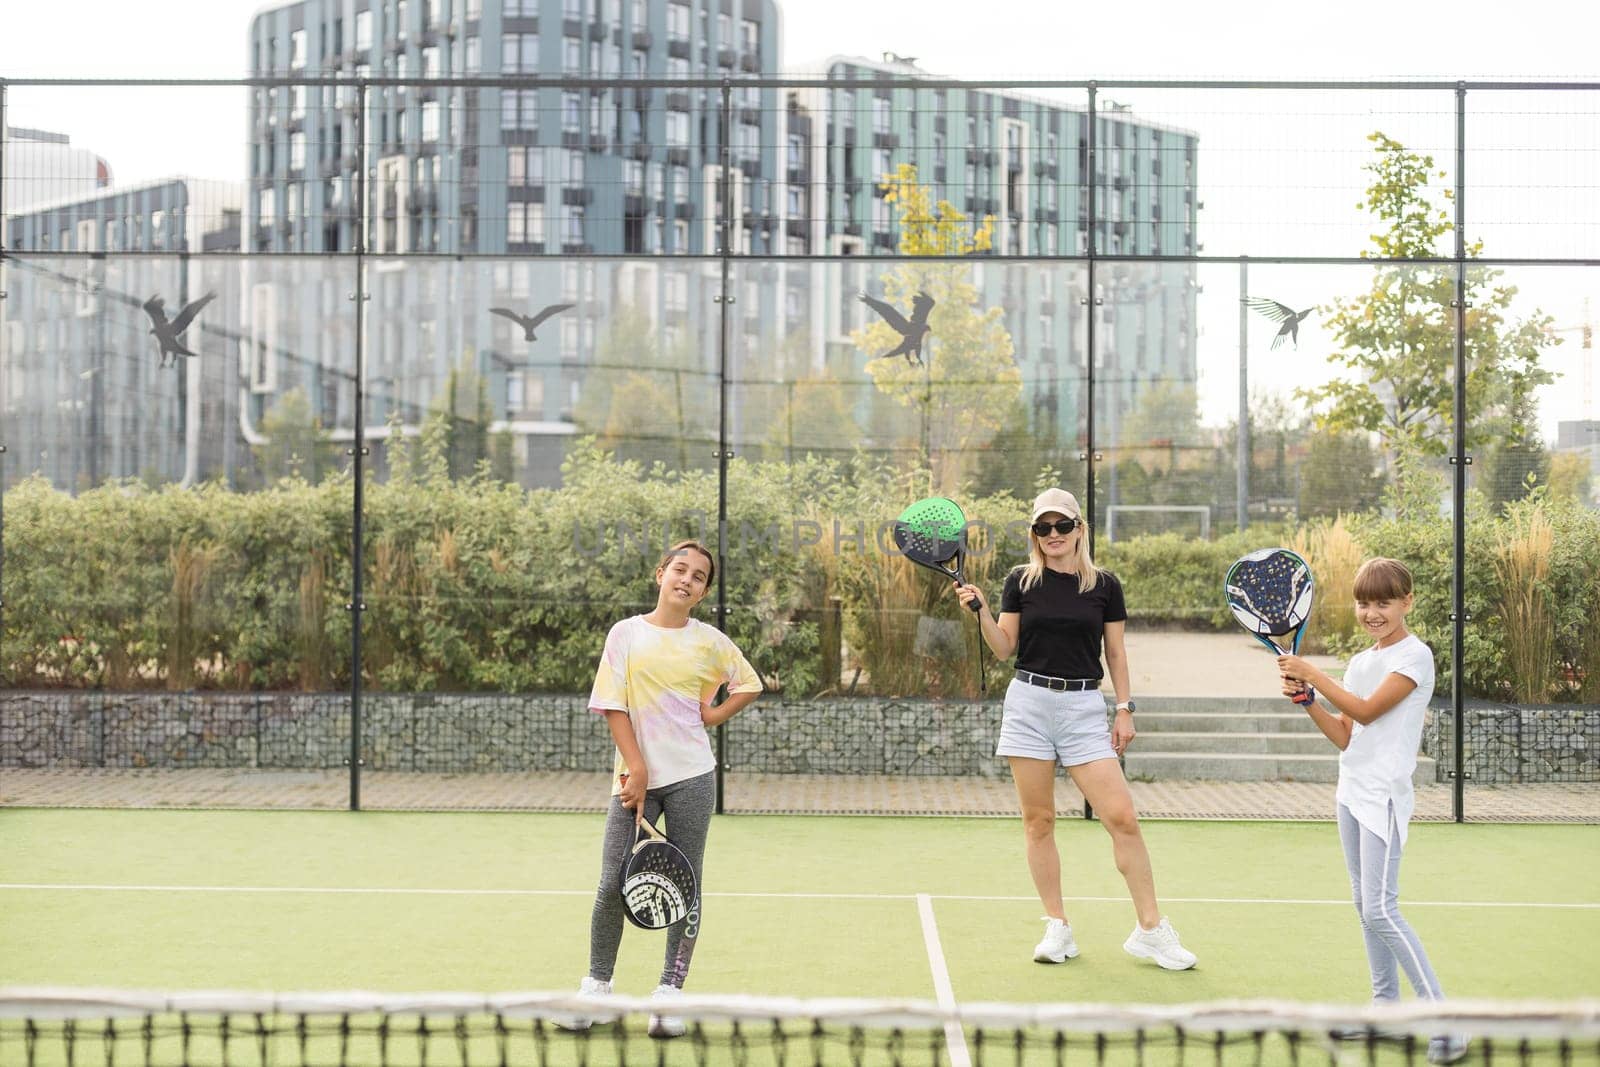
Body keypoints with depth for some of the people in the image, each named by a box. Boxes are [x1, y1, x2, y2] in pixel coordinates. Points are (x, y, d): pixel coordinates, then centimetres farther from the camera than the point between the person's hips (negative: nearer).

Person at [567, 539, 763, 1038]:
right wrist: (637, 769, -9)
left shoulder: (710, 641, 5)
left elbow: (749, 684, 20)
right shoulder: (626, 633, 3)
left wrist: (714, 714, 3)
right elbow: (612, 705, -1)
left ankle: (670, 991, 12)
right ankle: (597, 985, 16)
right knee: (612, 886, -3)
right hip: (635, 776, -1)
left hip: (691, 777, 1)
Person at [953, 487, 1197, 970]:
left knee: (1122, 817, -8)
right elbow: (1005, 648, 6)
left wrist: (1125, 709, 2)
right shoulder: (1021, 581, 5)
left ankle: (1150, 929, 2)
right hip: (1029, 701, 1)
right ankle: (1058, 928, 13)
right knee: (1038, 821, 2)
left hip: (1083, 705, 0)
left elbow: (1117, 653, 9)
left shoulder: (1105, 585, 5)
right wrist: (980, 610, -8)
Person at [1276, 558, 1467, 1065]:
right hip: (1351, 791, 8)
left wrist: (1311, 673, -16)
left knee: (1380, 909, -14)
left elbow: (1366, 711, -17)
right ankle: (1386, 1005, 22)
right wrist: (1306, 699, -3)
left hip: (1385, 795, -8)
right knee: (1364, 903, 12)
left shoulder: (1415, 656, -9)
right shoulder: (1360, 661, 14)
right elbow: (1344, 736, 11)